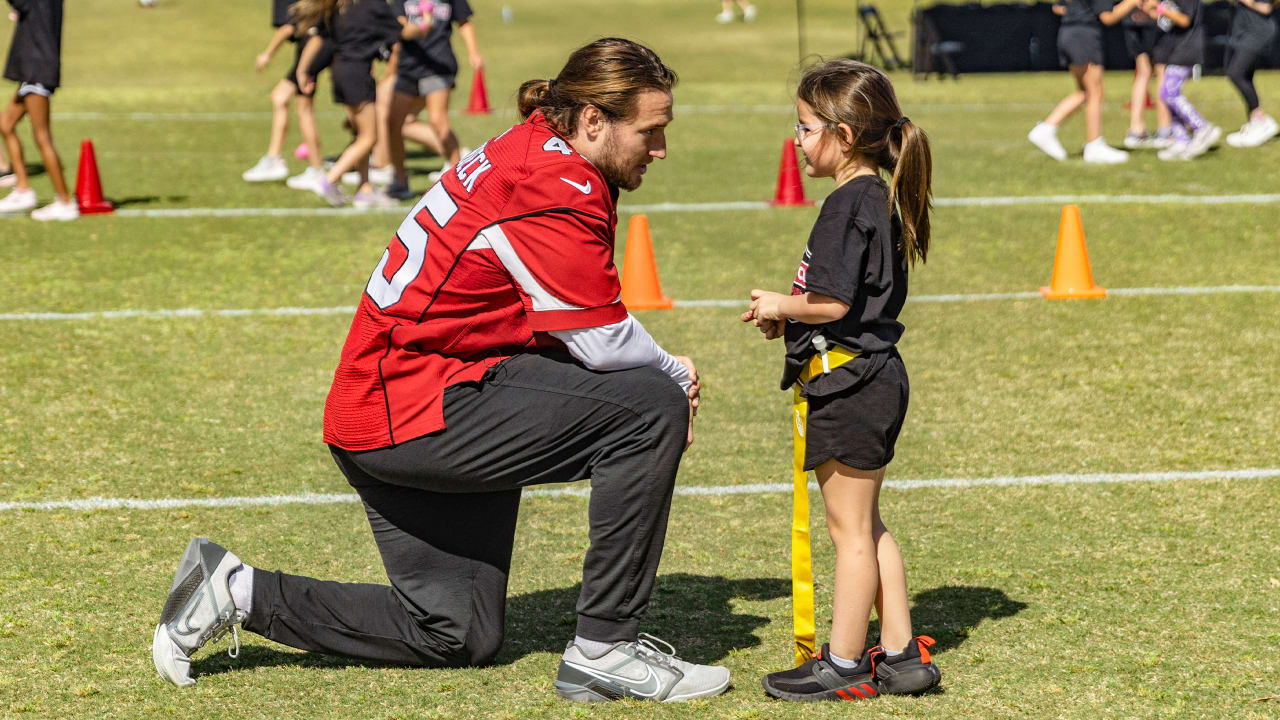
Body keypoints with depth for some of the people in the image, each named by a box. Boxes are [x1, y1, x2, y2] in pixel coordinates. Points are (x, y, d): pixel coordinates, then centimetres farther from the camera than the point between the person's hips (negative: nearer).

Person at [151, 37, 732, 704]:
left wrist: (661, 370, 1)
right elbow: (602, 340, -18)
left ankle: (236, 592, 19)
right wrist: (674, 378, 1)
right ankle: (603, 650, -11)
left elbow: (578, 322, 15)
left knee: (459, 638, 16)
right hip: (414, 411, -10)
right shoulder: (554, 190, -19)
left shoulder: (534, 156, 12)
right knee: (651, 407, -18)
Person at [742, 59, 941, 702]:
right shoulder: (880, 198, 11)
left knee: (850, 529, -1)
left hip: (849, 383, -10)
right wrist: (793, 315, 10)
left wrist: (781, 307, -8)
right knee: (866, 526, 17)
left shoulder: (848, 204, -18)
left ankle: (843, 666, 8)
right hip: (874, 376, 10)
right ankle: (901, 655, 21)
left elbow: (833, 303, -25)